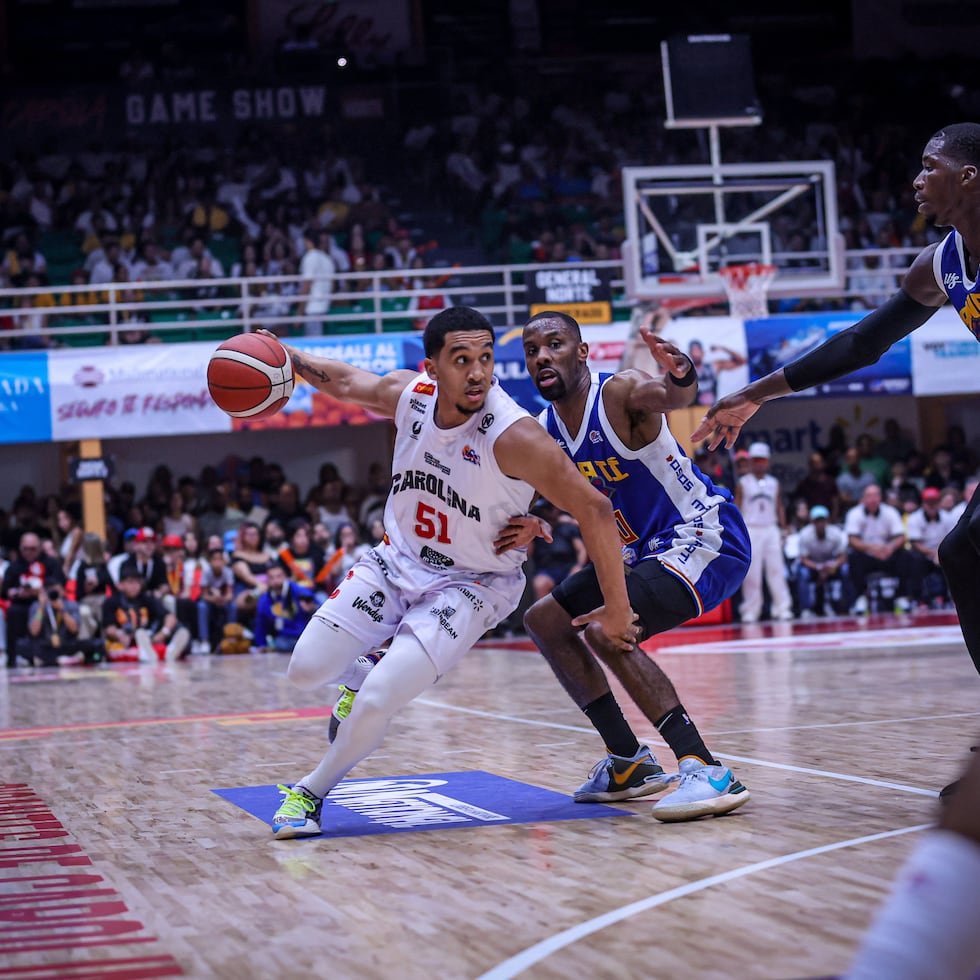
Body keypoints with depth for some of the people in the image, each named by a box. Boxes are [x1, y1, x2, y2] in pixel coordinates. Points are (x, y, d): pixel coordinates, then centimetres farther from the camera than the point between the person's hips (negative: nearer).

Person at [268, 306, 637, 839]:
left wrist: (618, 610, -22)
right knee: (306, 669, -2)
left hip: (469, 584, -5)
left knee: (378, 700, -20)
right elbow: (345, 381, 11)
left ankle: (311, 792, 7)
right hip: (397, 560, 5)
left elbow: (593, 509, -26)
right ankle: (361, 678, 35)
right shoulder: (408, 394, -12)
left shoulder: (513, 435, -29)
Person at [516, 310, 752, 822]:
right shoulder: (542, 431, 3)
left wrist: (681, 376, -67)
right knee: (544, 619, 14)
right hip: (641, 550, 10)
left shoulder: (620, 393, -21)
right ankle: (628, 762, 16)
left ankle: (707, 771, -27)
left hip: (705, 536, -10)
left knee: (606, 631, -28)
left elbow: (673, 396, -43)